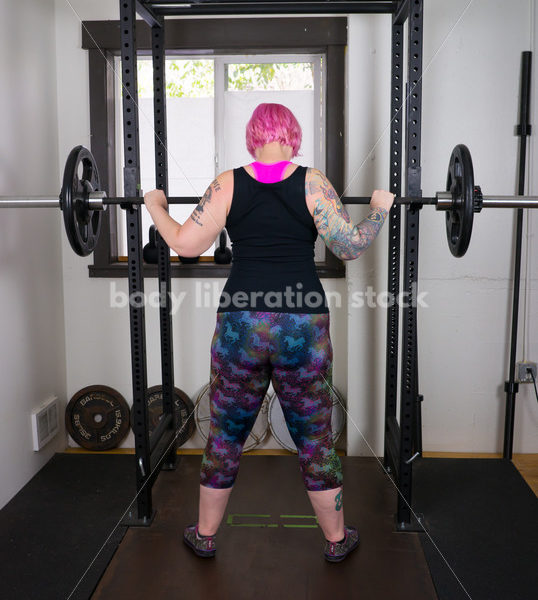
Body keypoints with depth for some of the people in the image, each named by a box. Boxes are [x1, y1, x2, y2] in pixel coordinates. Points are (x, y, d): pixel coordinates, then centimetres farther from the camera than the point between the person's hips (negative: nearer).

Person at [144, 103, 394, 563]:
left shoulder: (226, 185, 0)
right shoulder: (312, 183, -3)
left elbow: (185, 244, -1)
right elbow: (351, 246, -7)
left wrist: (155, 207, 16)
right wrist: (380, 209, 10)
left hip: (240, 324, 1)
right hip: (304, 326, -1)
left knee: (225, 434, 17)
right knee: (315, 437, 14)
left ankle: (205, 535, 33)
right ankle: (337, 538, 30)